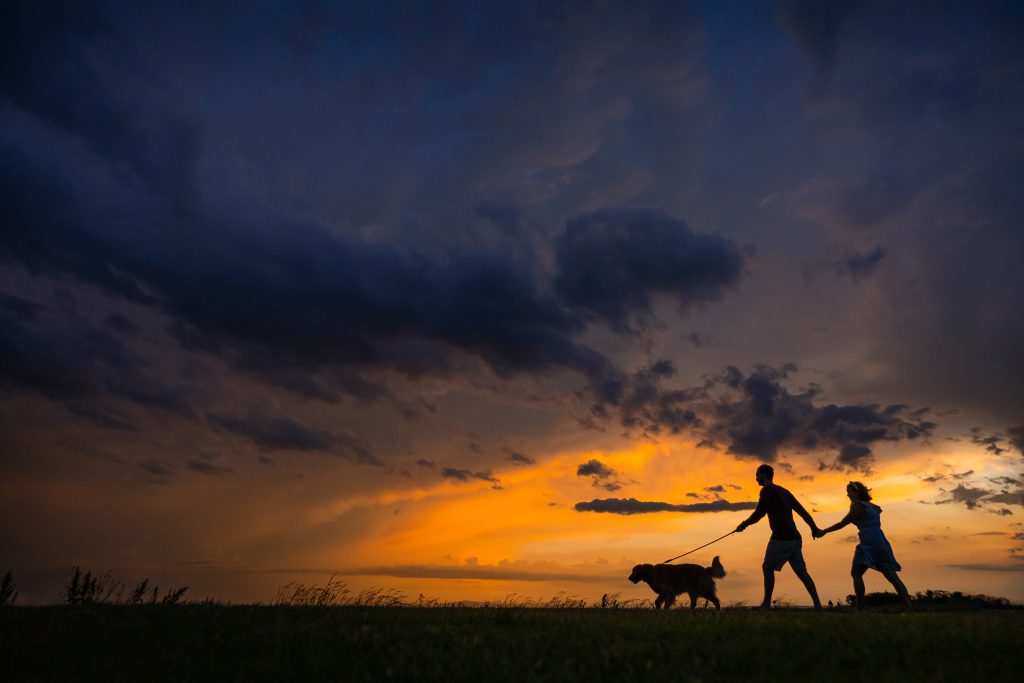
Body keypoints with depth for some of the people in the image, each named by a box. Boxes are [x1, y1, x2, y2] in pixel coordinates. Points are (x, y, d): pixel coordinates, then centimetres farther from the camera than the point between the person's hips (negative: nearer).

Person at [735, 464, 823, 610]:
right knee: (801, 572, 10)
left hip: (781, 538, -8)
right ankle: (817, 605, 7)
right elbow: (802, 511, 18)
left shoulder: (767, 490, -8)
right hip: (795, 538, 8)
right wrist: (814, 528, 22)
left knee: (768, 567, 1)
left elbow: (758, 515, -12)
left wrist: (744, 524, 1)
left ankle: (766, 603, 2)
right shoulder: (784, 491, 18)